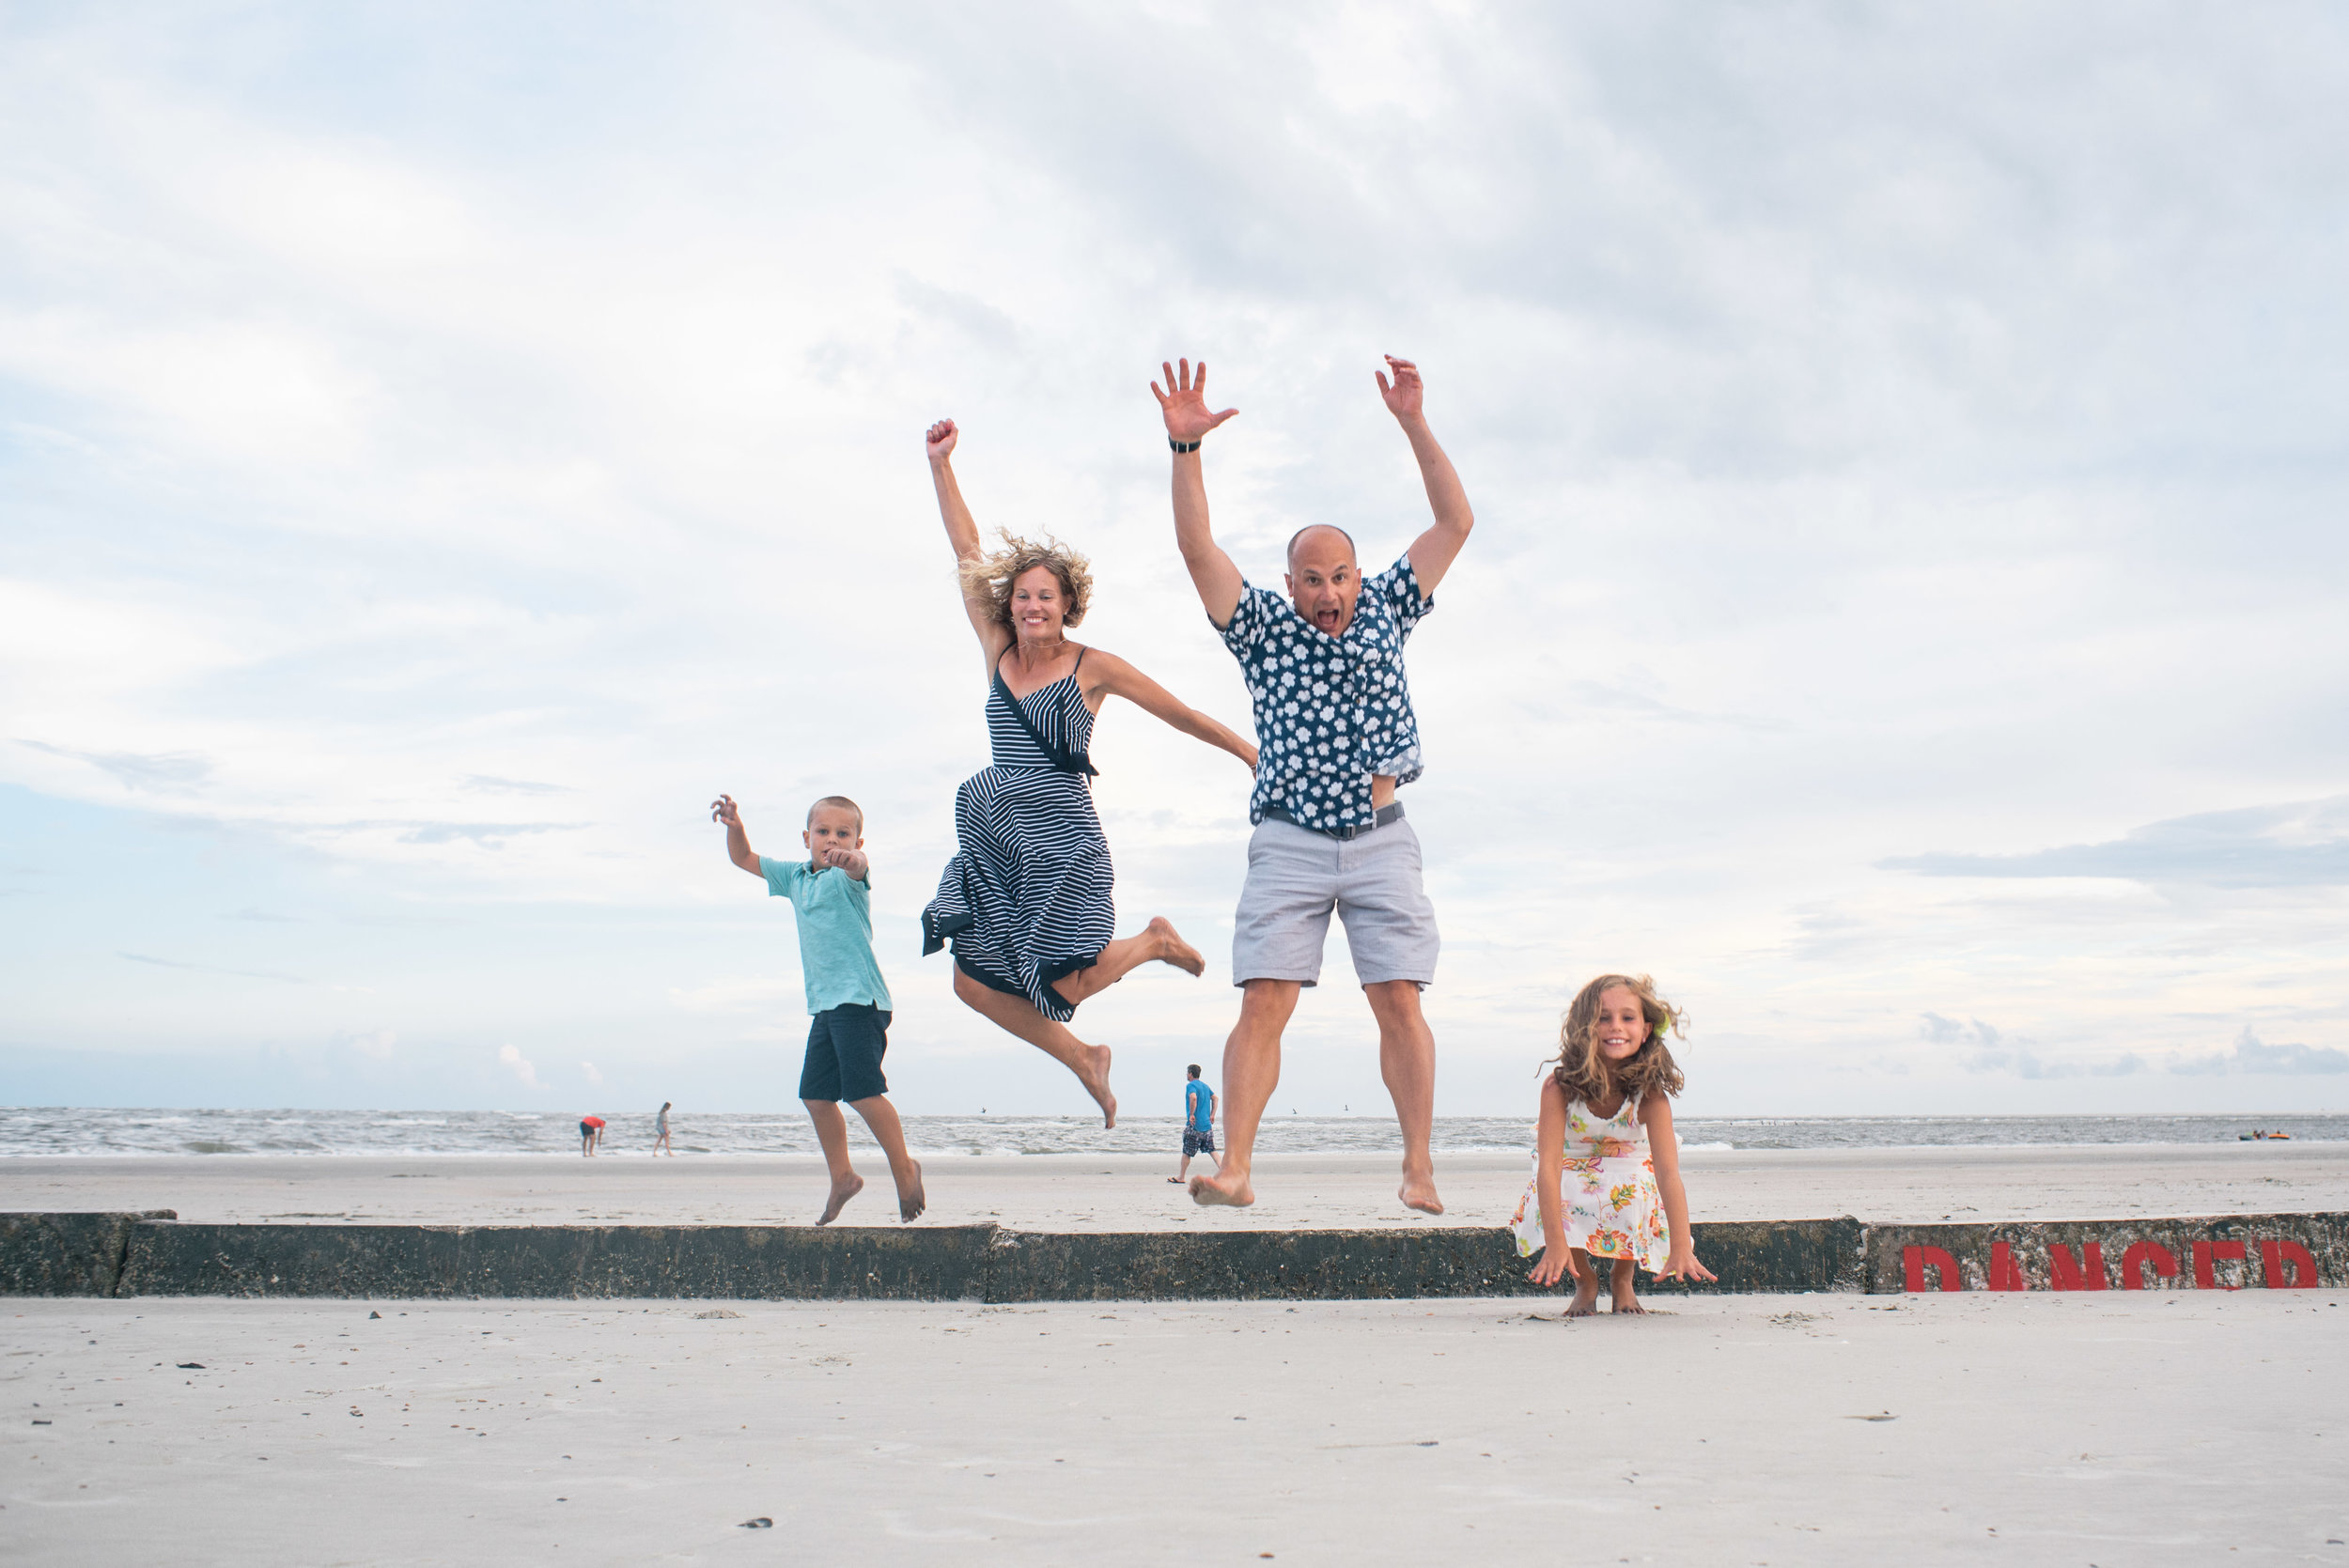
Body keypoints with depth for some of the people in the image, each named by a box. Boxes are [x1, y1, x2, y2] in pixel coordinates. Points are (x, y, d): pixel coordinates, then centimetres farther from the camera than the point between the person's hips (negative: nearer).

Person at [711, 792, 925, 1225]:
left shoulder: (846, 877, -6)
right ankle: (842, 1176, 21)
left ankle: (904, 1167, -3)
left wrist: (851, 859, -57)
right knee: (816, 1095, 8)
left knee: (862, 1089, -16)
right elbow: (744, 859, 26)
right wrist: (735, 825, 6)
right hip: (825, 1004, 8)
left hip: (859, 998, -8)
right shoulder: (796, 876, 16)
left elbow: (859, 867, -32)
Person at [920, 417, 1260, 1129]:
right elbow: (967, 553, 10)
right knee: (974, 981, -3)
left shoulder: (1093, 666, -2)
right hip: (996, 835, 5)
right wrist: (940, 465, 11)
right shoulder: (999, 653, 8)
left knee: (1068, 983, -13)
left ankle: (1154, 941, 20)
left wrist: (1252, 754, 12)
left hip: (1062, 835, -5)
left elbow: (1178, 713, 7)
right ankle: (1083, 1059, 20)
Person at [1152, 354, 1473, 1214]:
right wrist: (1185, 447, -15)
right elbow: (1197, 547, -4)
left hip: (1381, 838, 1)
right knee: (1263, 1004, -9)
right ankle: (1234, 1168, -12)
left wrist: (1414, 424, 0)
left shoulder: (1384, 610, 12)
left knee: (1399, 1003, -4)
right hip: (1289, 843, -1)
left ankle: (1419, 1169, -1)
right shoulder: (1264, 626, 7)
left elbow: (1455, 522, 8)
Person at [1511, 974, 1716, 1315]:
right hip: (1573, 1170, 0)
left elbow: (1668, 1172, -35)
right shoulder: (1559, 1086, -31)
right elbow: (1549, 1164, -35)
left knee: (1635, 1198, -31)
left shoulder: (1650, 1093, -29)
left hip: (1629, 1172, 0)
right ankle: (1585, 1281, 4)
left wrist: (1681, 1249, -46)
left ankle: (1622, 1278, 4)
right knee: (1550, 1202, -30)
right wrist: (1555, 1244, -44)